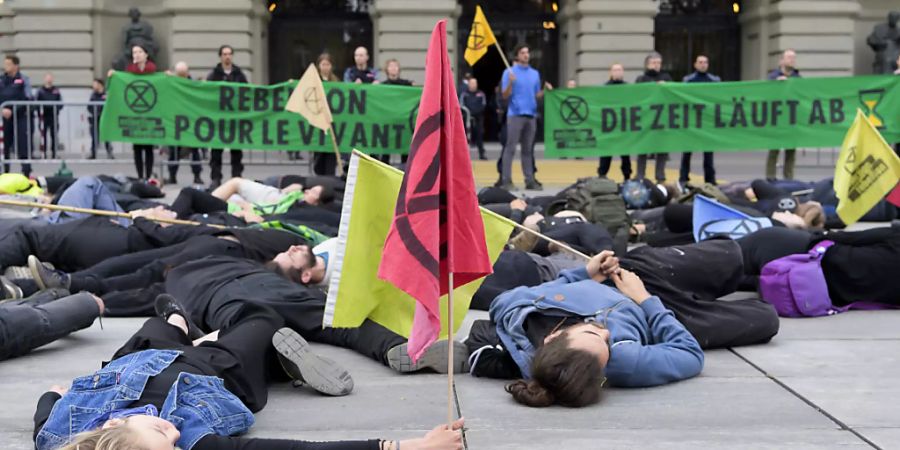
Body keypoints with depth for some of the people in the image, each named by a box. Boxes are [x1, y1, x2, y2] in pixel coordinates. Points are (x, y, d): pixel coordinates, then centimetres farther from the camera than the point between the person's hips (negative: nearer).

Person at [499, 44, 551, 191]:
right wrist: (510, 83, -20)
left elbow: (537, 95, 18)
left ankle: (530, 180, 10)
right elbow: (505, 95, -3)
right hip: (515, 115, -5)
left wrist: (545, 90, 0)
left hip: (531, 114, 5)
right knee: (510, 148, -6)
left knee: (528, 149, 8)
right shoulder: (510, 72, 1)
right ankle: (506, 180, -5)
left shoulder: (535, 74, 16)